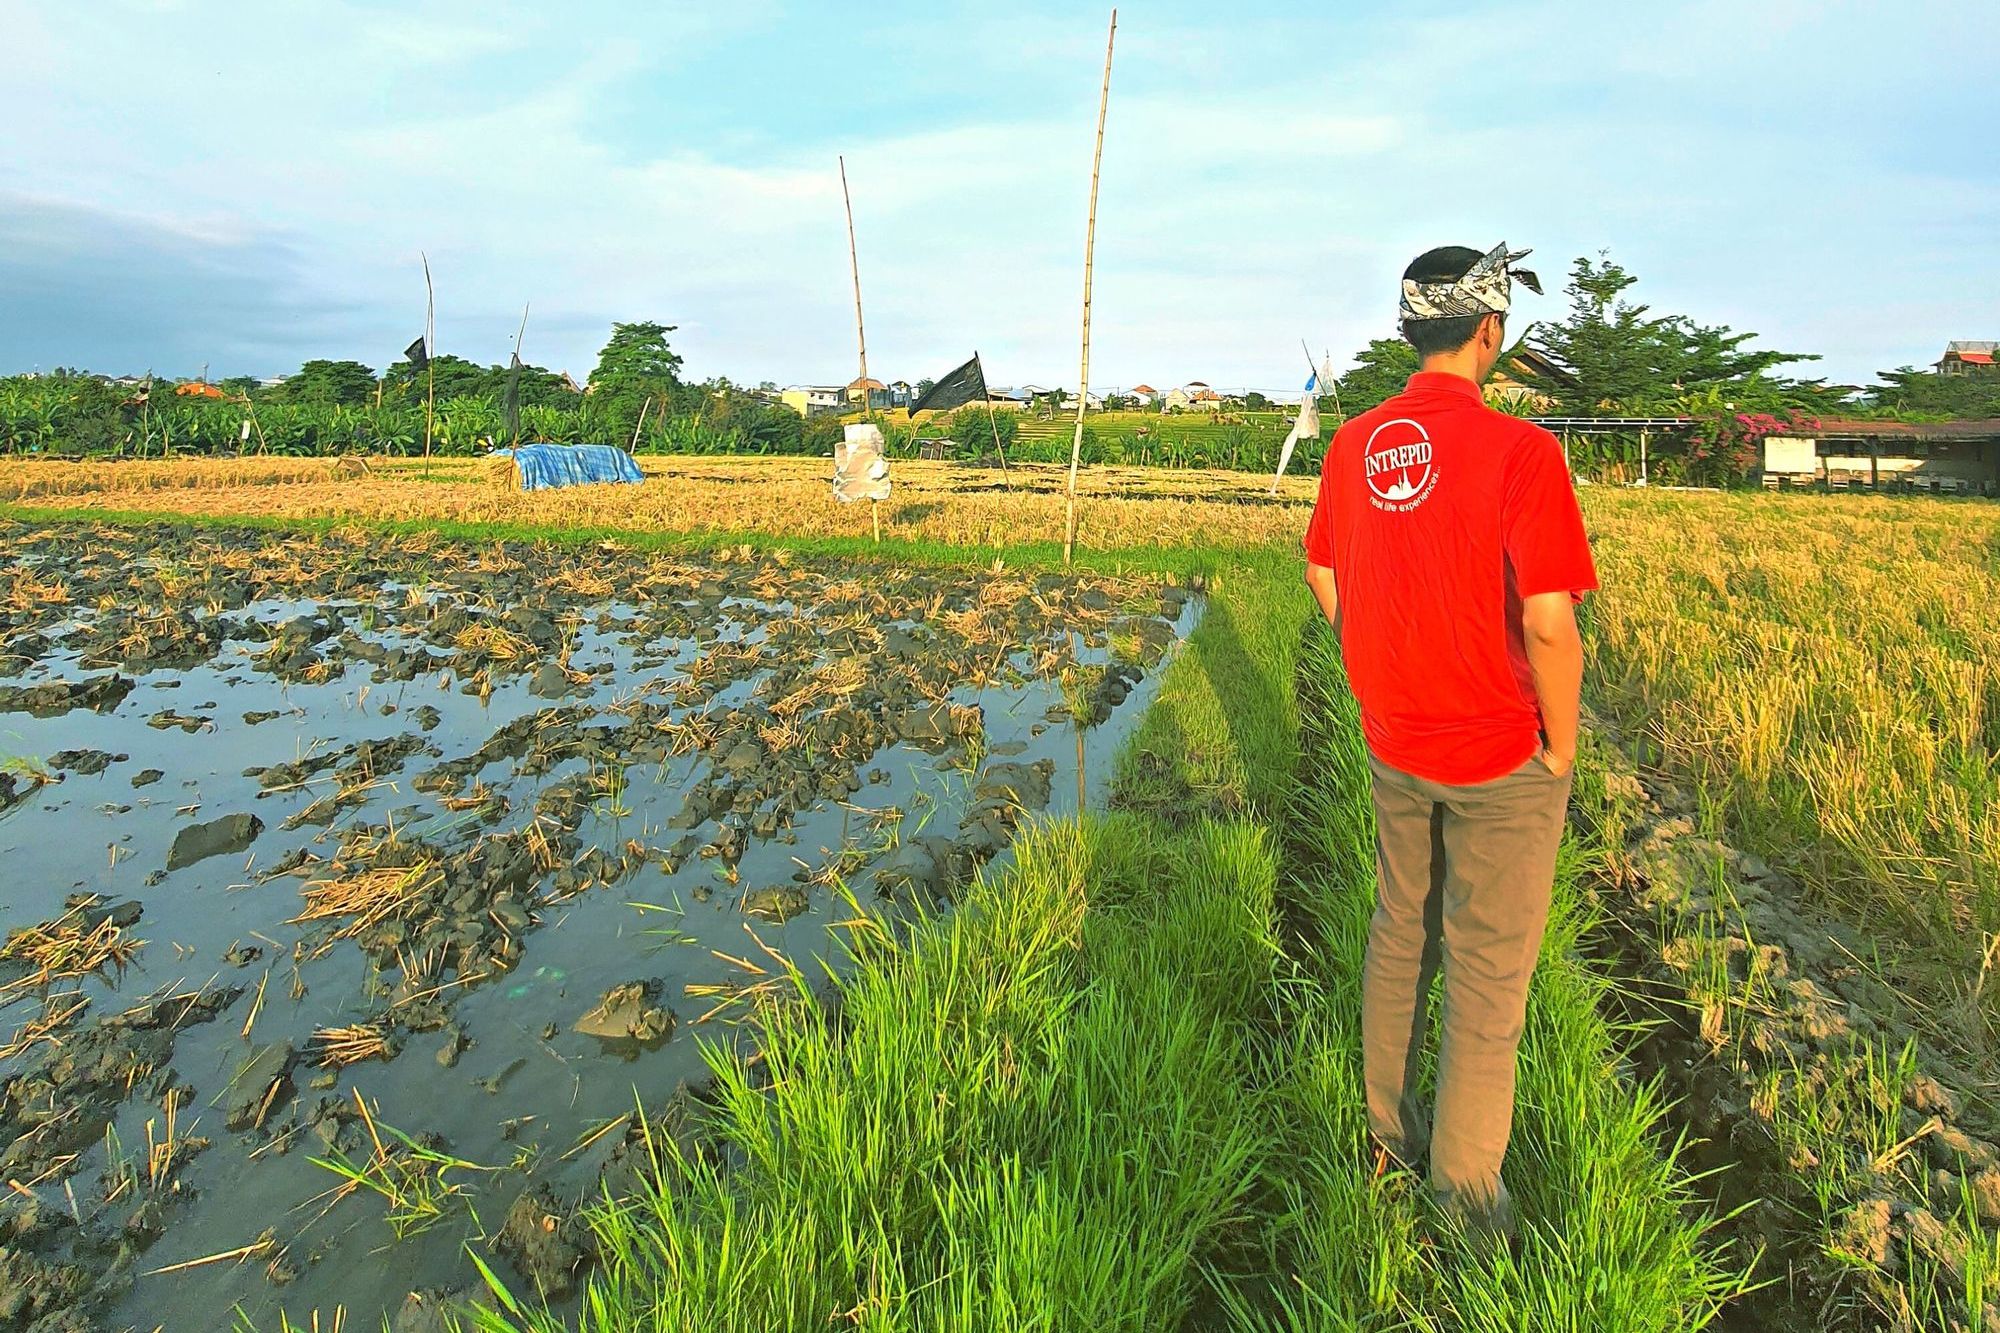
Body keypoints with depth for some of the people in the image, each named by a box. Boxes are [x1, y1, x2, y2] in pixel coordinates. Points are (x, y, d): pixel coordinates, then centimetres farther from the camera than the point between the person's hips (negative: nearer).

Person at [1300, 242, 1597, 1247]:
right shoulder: (1518, 449, -19)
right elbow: (1548, 620, -23)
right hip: (1501, 759, -5)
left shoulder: (1355, 445, -1)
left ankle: (1387, 1129, 38)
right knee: (1487, 968, 10)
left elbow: (1322, 577, 8)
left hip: (1392, 743, 6)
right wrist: (1561, 745, -8)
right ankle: (1465, 1188, 26)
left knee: (1399, 934, 21)